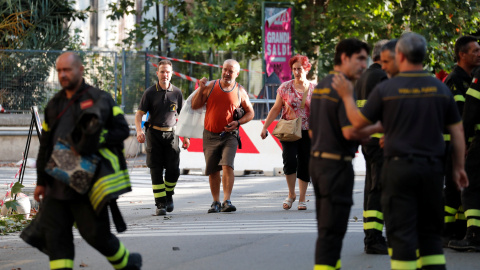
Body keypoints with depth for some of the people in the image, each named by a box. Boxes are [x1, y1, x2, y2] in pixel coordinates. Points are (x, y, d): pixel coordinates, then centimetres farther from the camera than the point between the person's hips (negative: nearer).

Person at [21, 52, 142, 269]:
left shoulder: (100, 99, -1)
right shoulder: (54, 105, 16)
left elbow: (123, 130, -2)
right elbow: (45, 145, 20)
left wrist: (97, 141, -17)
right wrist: (41, 181, 19)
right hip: (58, 183, 6)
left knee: (95, 233, -2)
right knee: (55, 234, -1)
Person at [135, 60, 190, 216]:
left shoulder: (177, 93, 6)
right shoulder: (150, 93, -1)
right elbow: (139, 114, -2)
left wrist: (186, 137, 10)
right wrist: (139, 130, -20)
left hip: (171, 134, 1)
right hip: (154, 134, -1)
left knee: (173, 169, -4)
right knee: (156, 169, -5)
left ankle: (169, 195, 23)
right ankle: (160, 204, -3)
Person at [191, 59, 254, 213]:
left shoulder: (240, 92, 2)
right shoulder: (211, 87, 3)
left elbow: (250, 113, 11)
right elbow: (194, 106, 4)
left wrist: (238, 122, -7)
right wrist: (201, 90, -10)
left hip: (229, 136, -2)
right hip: (210, 135, 2)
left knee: (227, 166, -20)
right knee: (213, 171, 7)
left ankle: (227, 201, -22)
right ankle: (216, 202, 20)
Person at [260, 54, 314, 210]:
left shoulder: (314, 89, 5)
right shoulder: (285, 88, 3)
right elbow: (276, 109, 7)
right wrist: (265, 127, 2)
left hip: (308, 132, 1)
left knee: (305, 164, 2)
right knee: (290, 161, -17)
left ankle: (302, 199, 13)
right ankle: (291, 194, 3)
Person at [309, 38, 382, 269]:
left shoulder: (320, 87, 13)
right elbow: (350, 131, -24)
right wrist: (379, 127, -10)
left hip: (317, 161, 9)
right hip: (336, 164, -9)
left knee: (326, 226, 15)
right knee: (332, 230, -8)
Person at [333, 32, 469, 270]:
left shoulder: (386, 89, -8)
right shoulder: (441, 89, 3)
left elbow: (358, 122, 0)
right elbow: (457, 131, 6)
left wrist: (347, 96, 16)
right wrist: (458, 167, 15)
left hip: (399, 167, -3)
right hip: (432, 168, 3)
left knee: (401, 233, 0)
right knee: (430, 232, 13)